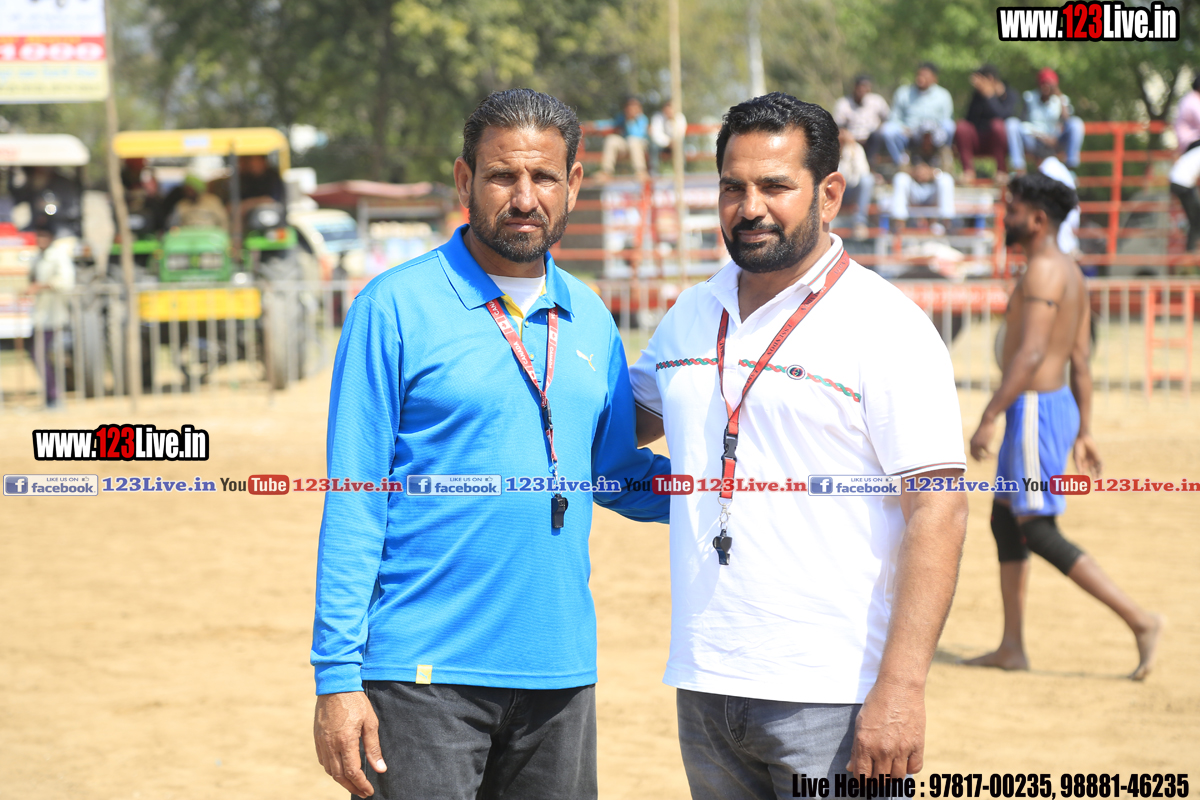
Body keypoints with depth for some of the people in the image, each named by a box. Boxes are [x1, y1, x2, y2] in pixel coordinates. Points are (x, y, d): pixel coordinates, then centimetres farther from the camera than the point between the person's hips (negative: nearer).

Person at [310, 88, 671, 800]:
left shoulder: (589, 320, 11)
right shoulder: (395, 308, -4)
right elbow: (353, 504, -7)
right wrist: (339, 676, -12)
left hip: (560, 676, 5)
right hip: (424, 679, -5)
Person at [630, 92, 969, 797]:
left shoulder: (888, 327, -7)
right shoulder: (692, 316, 12)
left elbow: (938, 509, -12)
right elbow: (634, 416, 31)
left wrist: (902, 686, -20)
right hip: (704, 686, 6)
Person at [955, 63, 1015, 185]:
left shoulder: (1010, 95, -3)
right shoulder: (977, 95, 6)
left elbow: (1002, 115, -23)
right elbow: (971, 119, -7)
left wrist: (989, 95, -25)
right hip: (978, 142, 3)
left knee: (997, 124, -35)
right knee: (962, 126, -26)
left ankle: (1001, 171, -24)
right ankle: (968, 171, -24)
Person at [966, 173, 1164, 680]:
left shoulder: (1043, 271, -17)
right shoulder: (1072, 275, 14)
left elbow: (1030, 354, -25)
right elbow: (1081, 361, 17)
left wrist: (989, 419, -26)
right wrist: (1084, 432, 19)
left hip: (1036, 409, -10)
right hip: (1059, 406, 10)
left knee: (1040, 534, -7)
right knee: (1005, 522, 15)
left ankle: (1138, 620, -10)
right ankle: (1012, 648, 18)